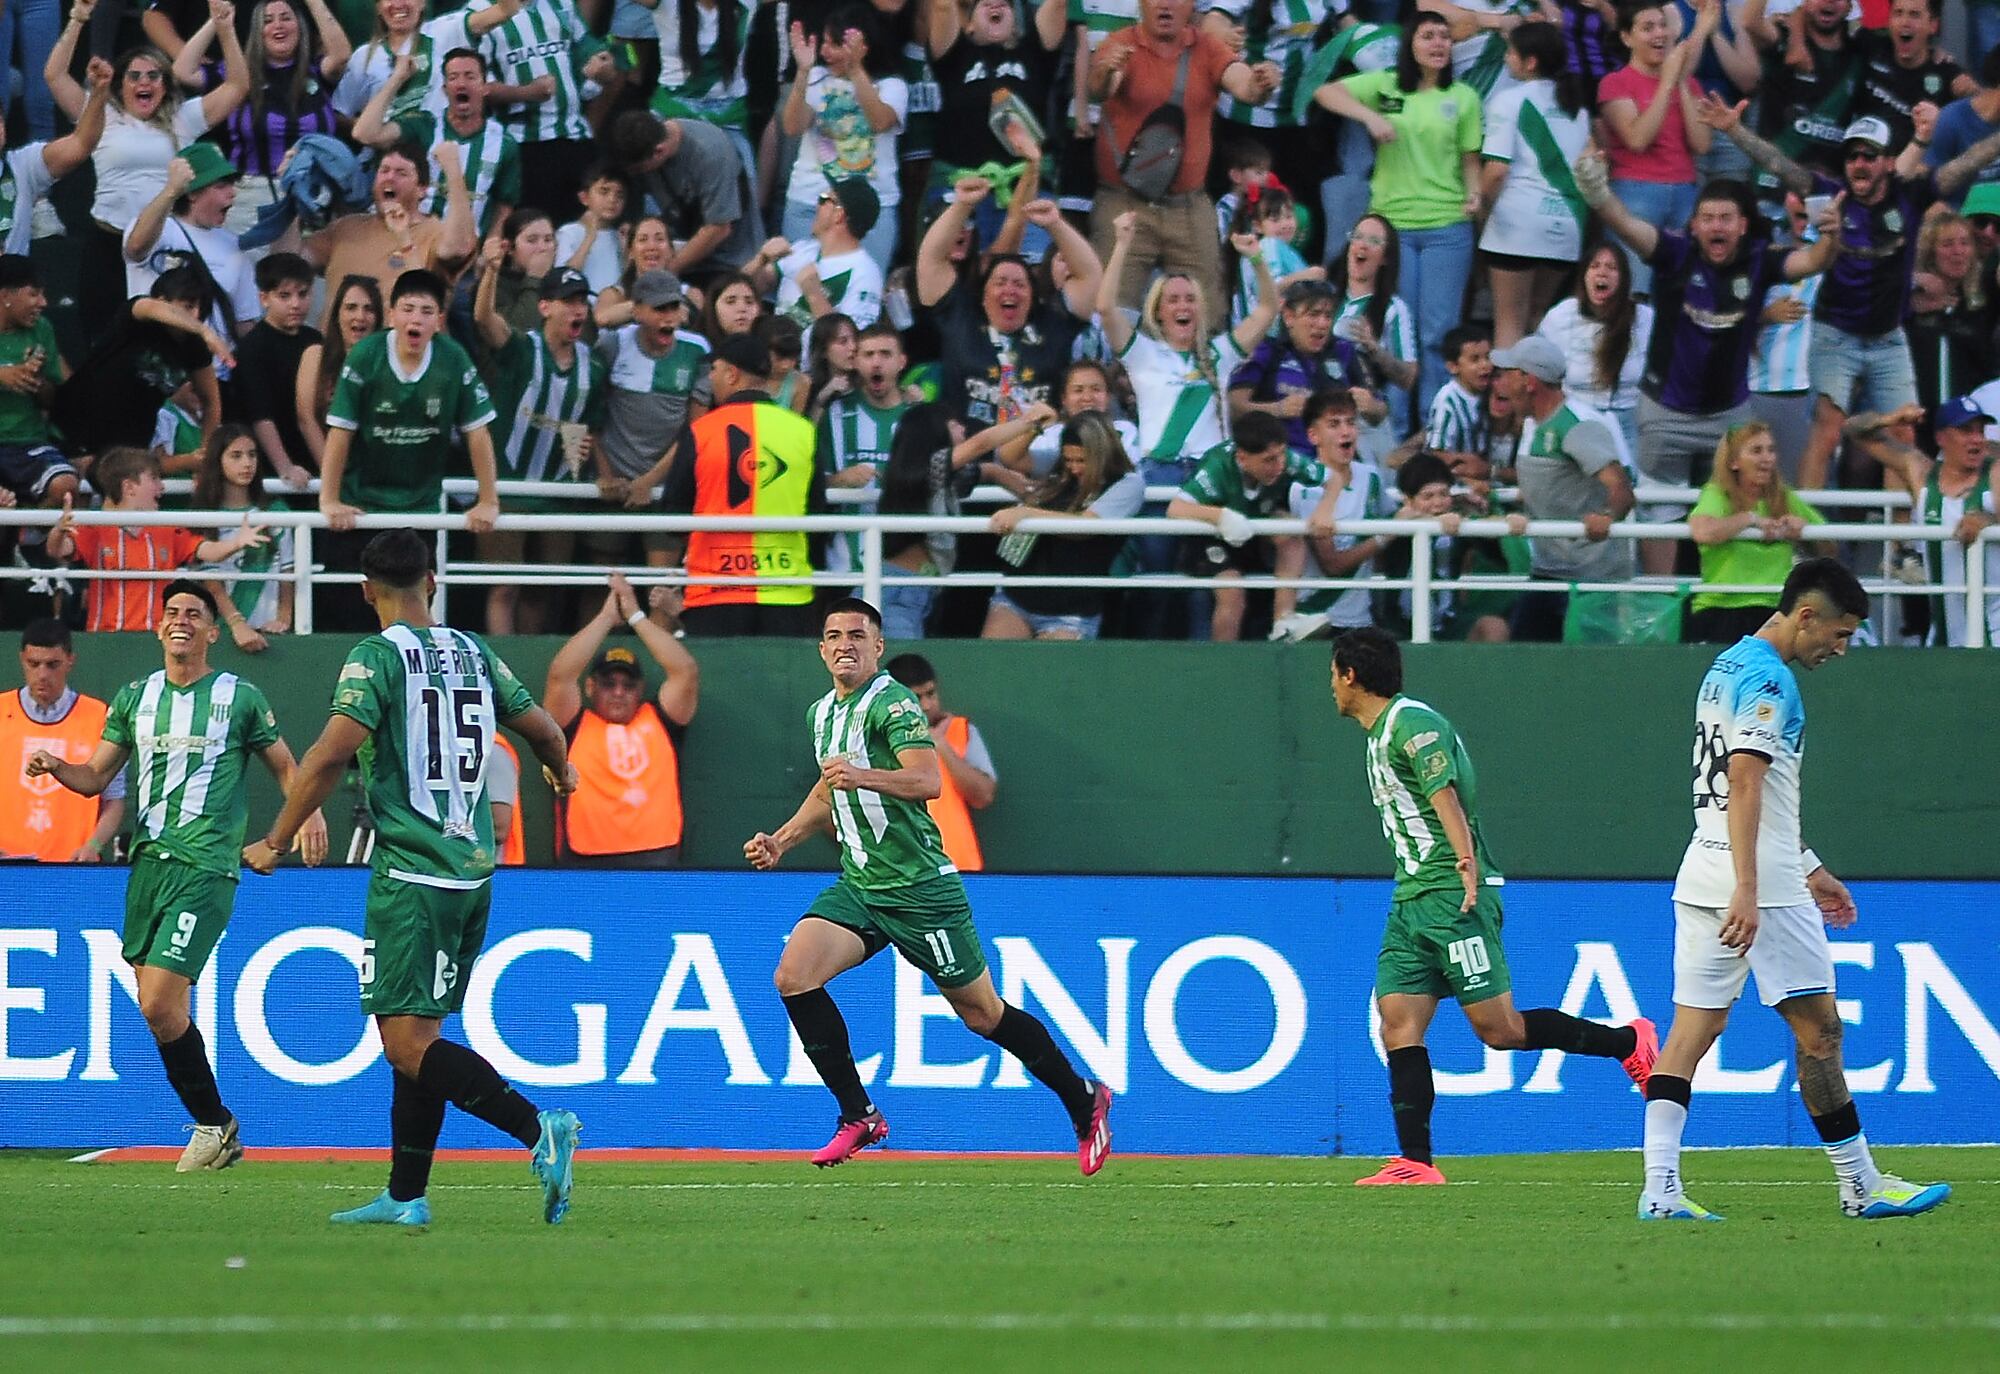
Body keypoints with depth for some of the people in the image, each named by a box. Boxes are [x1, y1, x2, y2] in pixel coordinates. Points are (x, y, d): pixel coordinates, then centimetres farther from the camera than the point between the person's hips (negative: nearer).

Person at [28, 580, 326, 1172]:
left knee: (160, 1005, -16)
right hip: (149, 858, 6)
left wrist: (309, 812, -8)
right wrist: (55, 766, -8)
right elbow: (95, 777, 14)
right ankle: (217, 1130, 18)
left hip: (206, 867, -6)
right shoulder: (135, 697, 13)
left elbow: (284, 764, 11)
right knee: (158, 1007, 5)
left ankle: (214, 1123, 0)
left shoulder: (241, 697, 2)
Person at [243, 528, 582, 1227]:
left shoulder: (377, 657, -7)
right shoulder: (474, 653, 11)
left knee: (408, 1043, -11)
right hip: (473, 874, 7)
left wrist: (275, 842, -9)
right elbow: (543, 730, 20)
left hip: (410, 875, -7)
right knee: (416, 1039, 14)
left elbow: (332, 753, -18)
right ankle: (405, 1197, 14)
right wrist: (561, 773, 43)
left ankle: (538, 1129, -25)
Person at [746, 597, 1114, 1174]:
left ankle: (1084, 1102, 22)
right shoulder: (822, 713, 12)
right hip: (857, 885, 7)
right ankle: (859, 1116, -7)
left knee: (982, 1013, 2)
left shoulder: (891, 703, -13)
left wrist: (862, 776, -44)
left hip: (920, 888, -7)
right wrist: (781, 840, 21)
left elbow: (927, 780, -29)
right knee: (794, 975, -15)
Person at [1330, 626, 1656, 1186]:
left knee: (1498, 1028, -10)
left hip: (1453, 894, -10)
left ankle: (1629, 1042, 5)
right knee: (1398, 1023, -2)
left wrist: (1466, 863, -35)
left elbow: (1445, 794, -23)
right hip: (1412, 901, 10)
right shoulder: (1381, 734, 20)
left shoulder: (1412, 723, -11)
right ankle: (1415, 1163, -4)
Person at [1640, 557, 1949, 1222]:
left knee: (1693, 1028, 2)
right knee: (1818, 1028, 0)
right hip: (1764, 889, -9)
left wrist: (1808, 869, 32)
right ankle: (1862, 1187, 7)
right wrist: (1747, 891, -27)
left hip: (1702, 880, 9)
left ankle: (1660, 1188, -8)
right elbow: (1744, 782, -22)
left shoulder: (1725, 669, 19)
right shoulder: (1768, 680, -12)